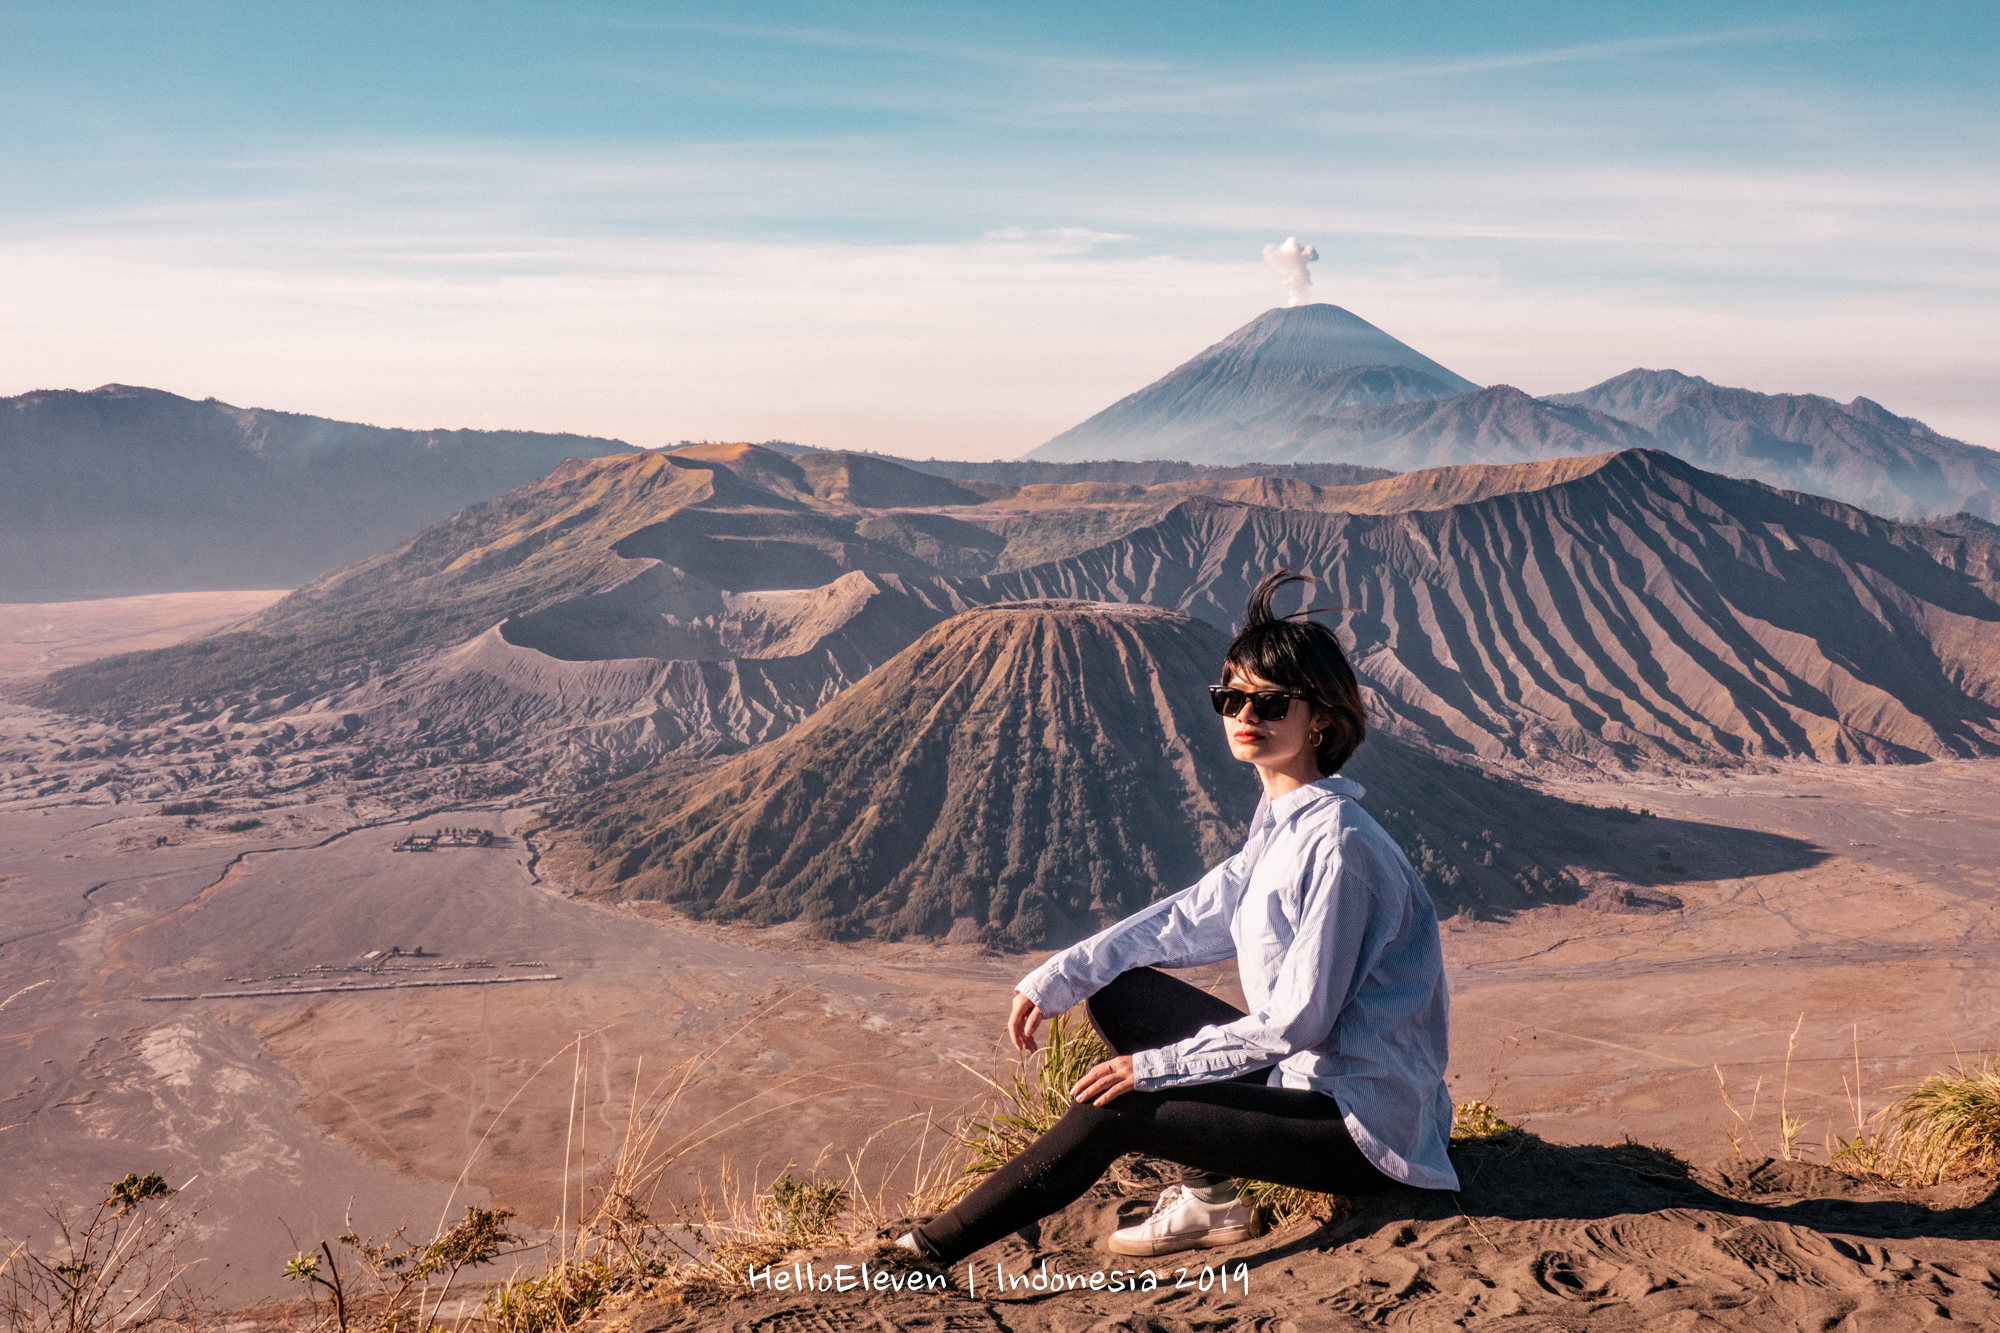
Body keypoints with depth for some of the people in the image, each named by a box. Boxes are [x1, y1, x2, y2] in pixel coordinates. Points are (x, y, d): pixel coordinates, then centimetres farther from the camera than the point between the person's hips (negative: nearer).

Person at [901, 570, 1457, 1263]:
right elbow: (1189, 917, 13)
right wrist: (1054, 979, 4)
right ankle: (1207, 1198, 7)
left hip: (1365, 1124, -9)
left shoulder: (1337, 843, -22)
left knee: (1113, 1112, -16)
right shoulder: (1279, 827, 7)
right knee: (1116, 992, 8)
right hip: (1302, 1071, 9)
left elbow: (1299, 1020, -23)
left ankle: (924, 1253, -4)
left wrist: (1155, 1065, -18)